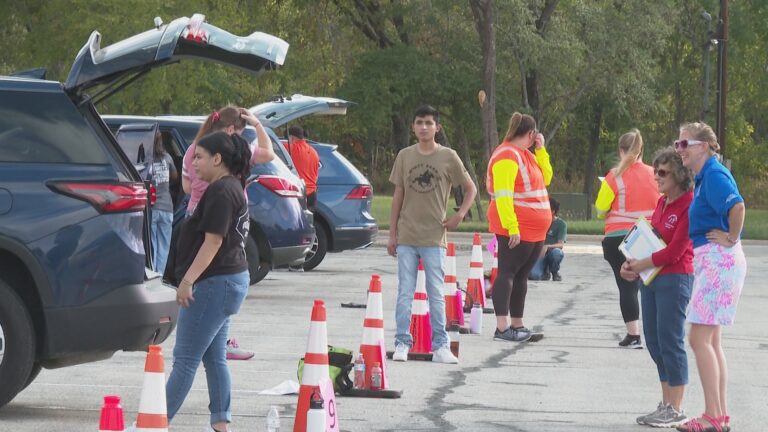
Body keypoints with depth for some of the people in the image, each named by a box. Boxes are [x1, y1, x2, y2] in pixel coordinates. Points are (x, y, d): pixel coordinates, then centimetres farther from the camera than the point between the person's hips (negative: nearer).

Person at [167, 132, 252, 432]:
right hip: (231, 280, 11)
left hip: (214, 283, -11)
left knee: (185, 359, -9)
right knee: (214, 357, 12)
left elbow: (213, 241, -21)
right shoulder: (233, 187, 17)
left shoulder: (221, 191, -16)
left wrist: (188, 280, -21)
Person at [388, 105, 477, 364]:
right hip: (406, 237, 2)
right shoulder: (405, 156, 6)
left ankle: (440, 346, 4)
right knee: (405, 293, 1)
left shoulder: (448, 157, 0)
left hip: (434, 238, -2)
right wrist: (392, 234, 8)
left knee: (436, 294, 1)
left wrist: (460, 215, -6)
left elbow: (471, 189, 9)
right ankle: (402, 343, 4)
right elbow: (398, 196, 10)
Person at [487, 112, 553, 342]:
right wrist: (512, 227, -26)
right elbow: (502, 194, -21)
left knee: (521, 275, 12)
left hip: (535, 230, 10)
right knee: (507, 272, -11)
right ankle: (502, 327, -15)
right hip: (516, 230, -10)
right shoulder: (508, 155, -14)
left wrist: (541, 150, 13)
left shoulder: (525, 154, 17)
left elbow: (545, 178, 23)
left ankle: (517, 325, 18)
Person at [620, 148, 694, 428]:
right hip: (651, 279, 9)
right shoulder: (662, 202, 12)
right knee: (654, 342, 11)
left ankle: (676, 411, 3)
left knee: (670, 342, -4)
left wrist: (639, 266, -10)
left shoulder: (690, 206, -14)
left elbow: (674, 251, -18)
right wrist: (632, 264, 0)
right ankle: (666, 405, 20)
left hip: (675, 279, -9)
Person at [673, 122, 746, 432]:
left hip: (718, 260, -10)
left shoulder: (714, 175, -15)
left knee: (699, 339, -10)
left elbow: (737, 206, -31)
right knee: (710, 341, 12)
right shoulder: (703, 177, 15)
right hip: (708, 261, 10)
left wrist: (731, 239, -20)